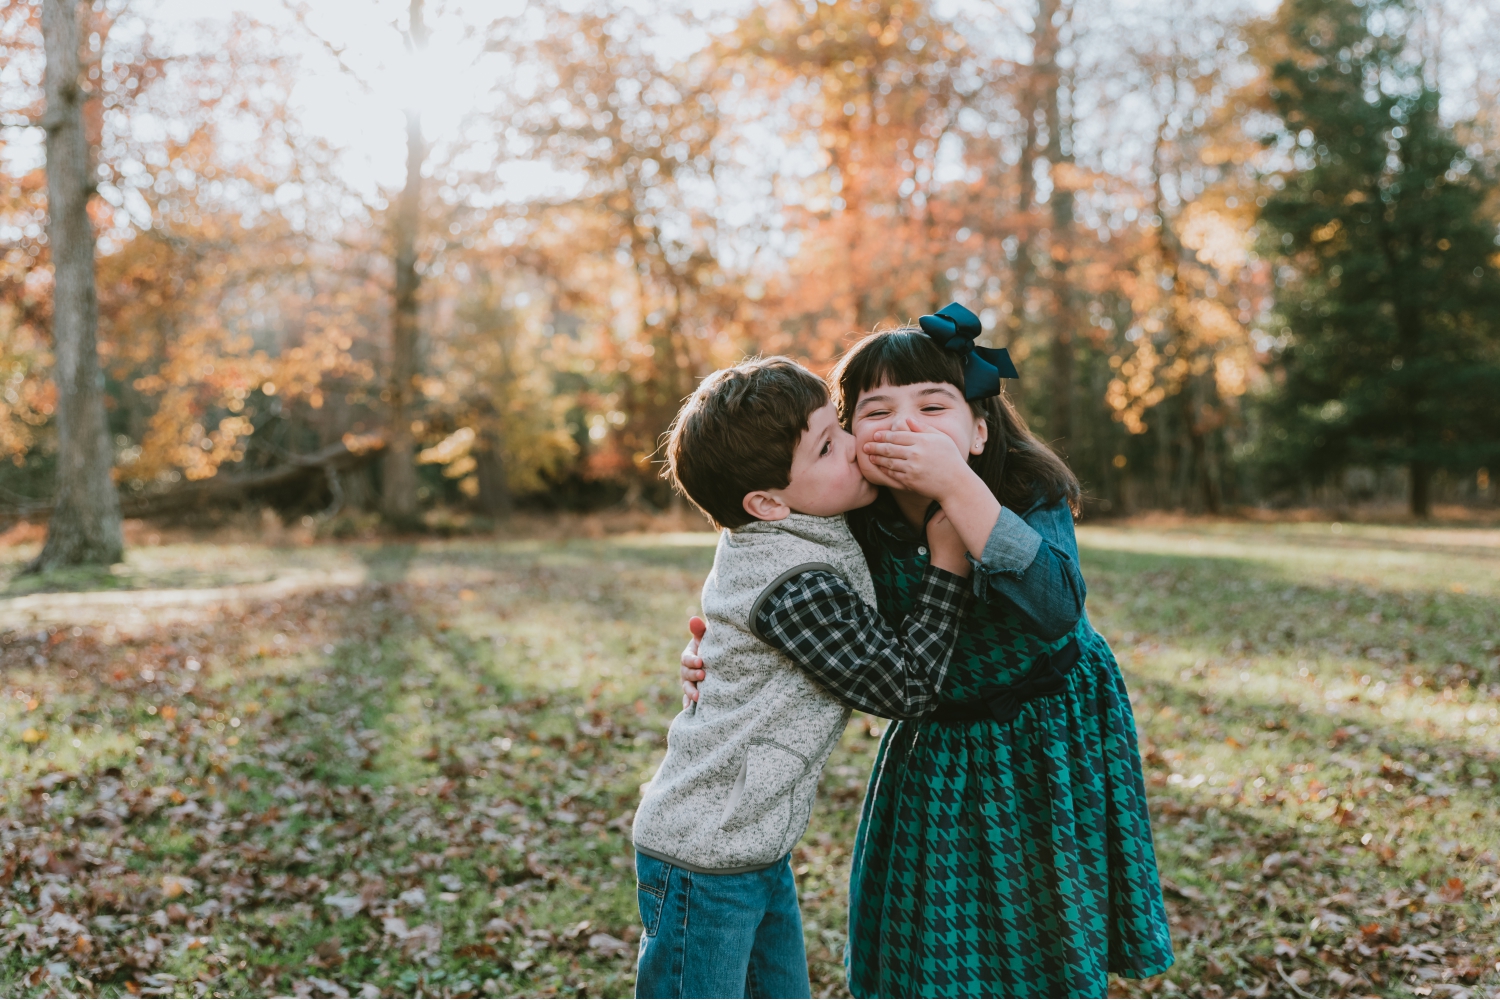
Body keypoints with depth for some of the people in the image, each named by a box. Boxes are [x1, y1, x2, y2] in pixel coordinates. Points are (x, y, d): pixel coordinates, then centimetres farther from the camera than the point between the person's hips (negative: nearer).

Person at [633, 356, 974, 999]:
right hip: (705, 861, -9)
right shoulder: (796, 589, -27)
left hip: (757, 846, 9)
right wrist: (948, 562, -14)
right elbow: (908, 686, -17)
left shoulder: (774, 540, 0)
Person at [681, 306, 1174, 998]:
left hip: (1048, 739, -2)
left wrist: (957, 485, -48)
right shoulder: (858, 529, -15)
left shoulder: (1029, 494, -24)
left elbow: (1054, 608, -43)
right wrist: (718, 653, -19)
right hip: (935, 749, 3)